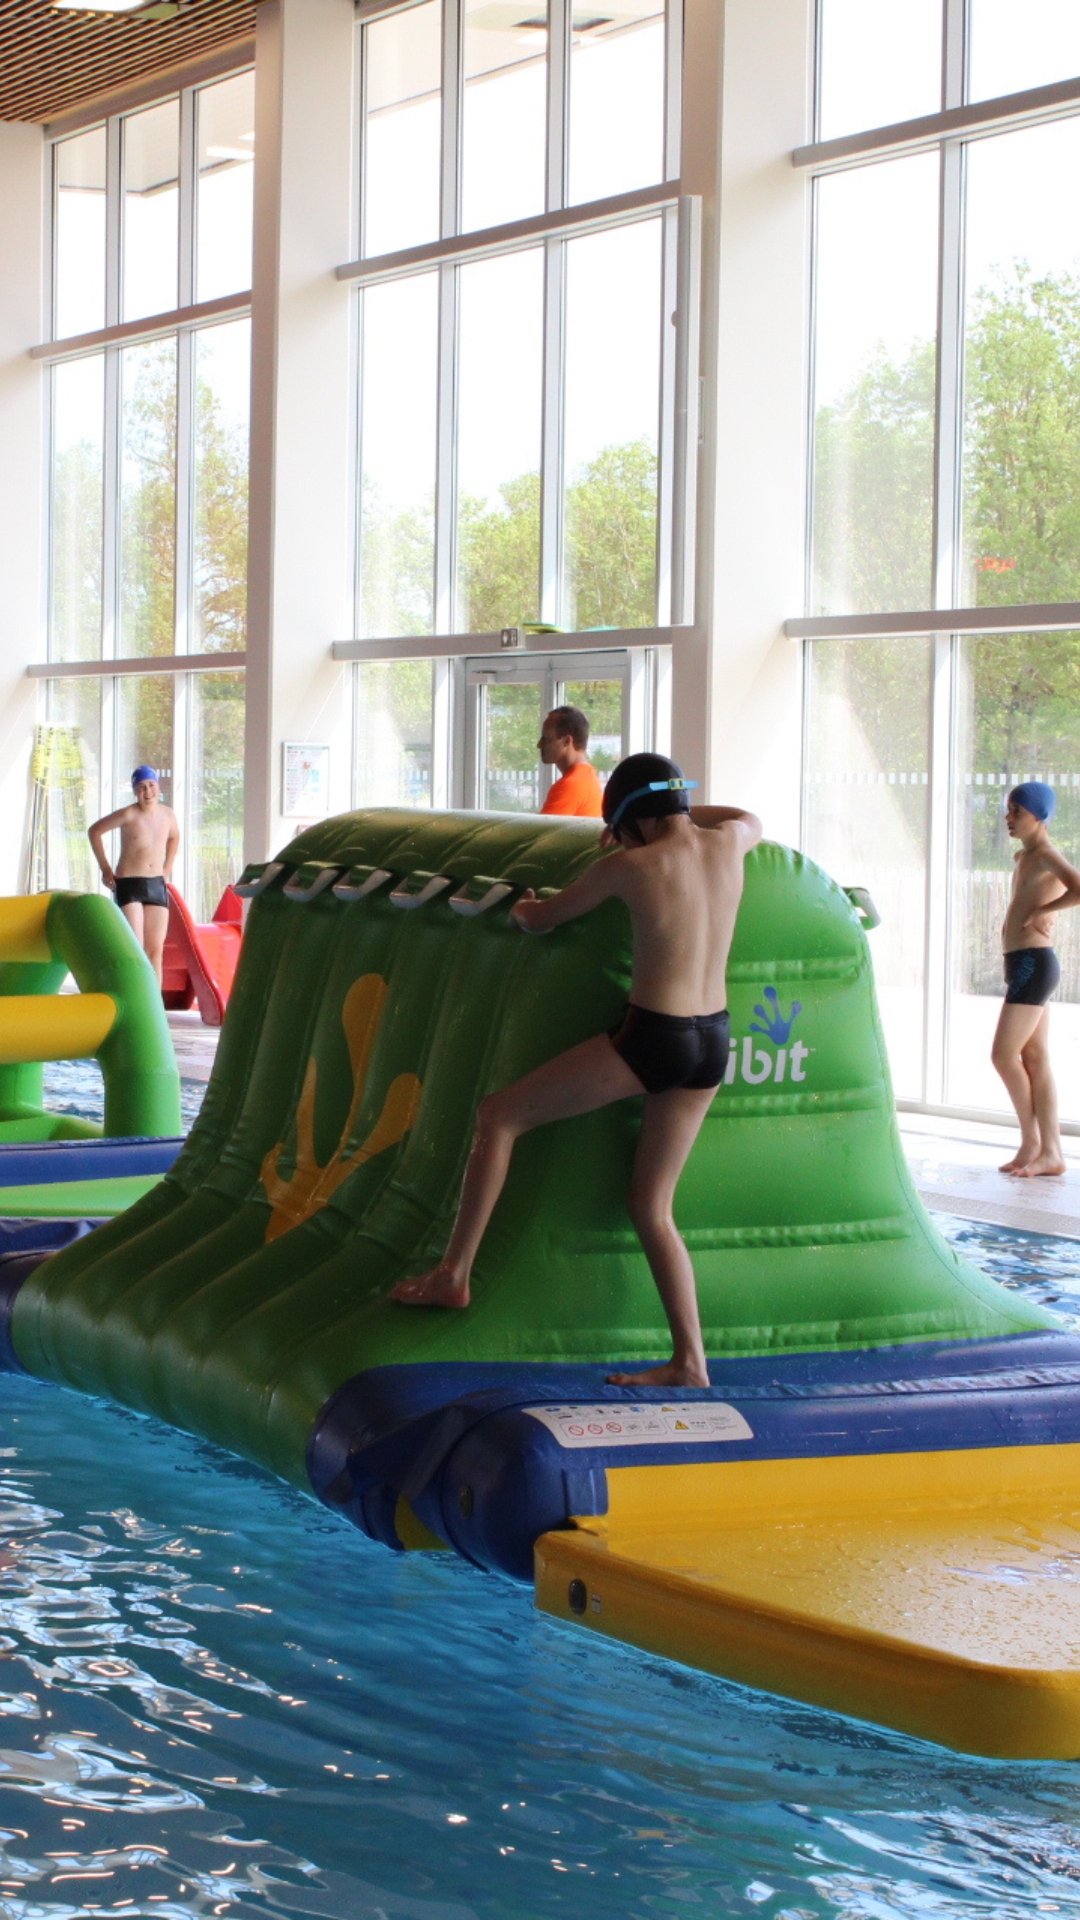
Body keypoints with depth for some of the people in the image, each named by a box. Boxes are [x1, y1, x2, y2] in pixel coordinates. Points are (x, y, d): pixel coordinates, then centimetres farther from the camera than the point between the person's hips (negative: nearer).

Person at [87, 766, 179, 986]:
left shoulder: (168, 815, 5)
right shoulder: (129, 815, -10)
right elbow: (95, 831, 1)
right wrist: (105, 868, 0)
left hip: (157, 885, 5)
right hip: (129, 884, -5)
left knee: (156, 950, 4)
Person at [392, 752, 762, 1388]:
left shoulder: (632, 865, -10)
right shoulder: (729, 843, 4)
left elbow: (540, 920, 4)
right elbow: (755, 820, 32)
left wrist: (523, 907, 27)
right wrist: (680, 814, 32)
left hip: (651, 1037, -6)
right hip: (713, 1041, 6)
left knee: (500, 1116, 8)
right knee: (651, 1207, 14)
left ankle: (454, 1275, 7)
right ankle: (690, 1362, 9)